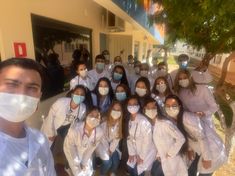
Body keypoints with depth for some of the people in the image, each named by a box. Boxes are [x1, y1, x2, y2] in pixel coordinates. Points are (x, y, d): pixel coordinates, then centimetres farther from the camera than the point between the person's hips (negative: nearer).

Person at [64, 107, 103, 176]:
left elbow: (91, 149, -11)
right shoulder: (74, 130, -38)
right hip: (74, 154, -3)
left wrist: (83, 163, -2)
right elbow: (68, 148, -21)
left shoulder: (99, 132, -28)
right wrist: (77, 164, -11)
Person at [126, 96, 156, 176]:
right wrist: (131, 153, -1)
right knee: (131, 169, 13)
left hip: (146, 153, -6)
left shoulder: (143, 121, -29)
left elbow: (148, 140, -24)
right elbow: (130, 137, 2)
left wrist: (142, 156, -14)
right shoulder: (130, 121, -4)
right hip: (137, 152, 7)